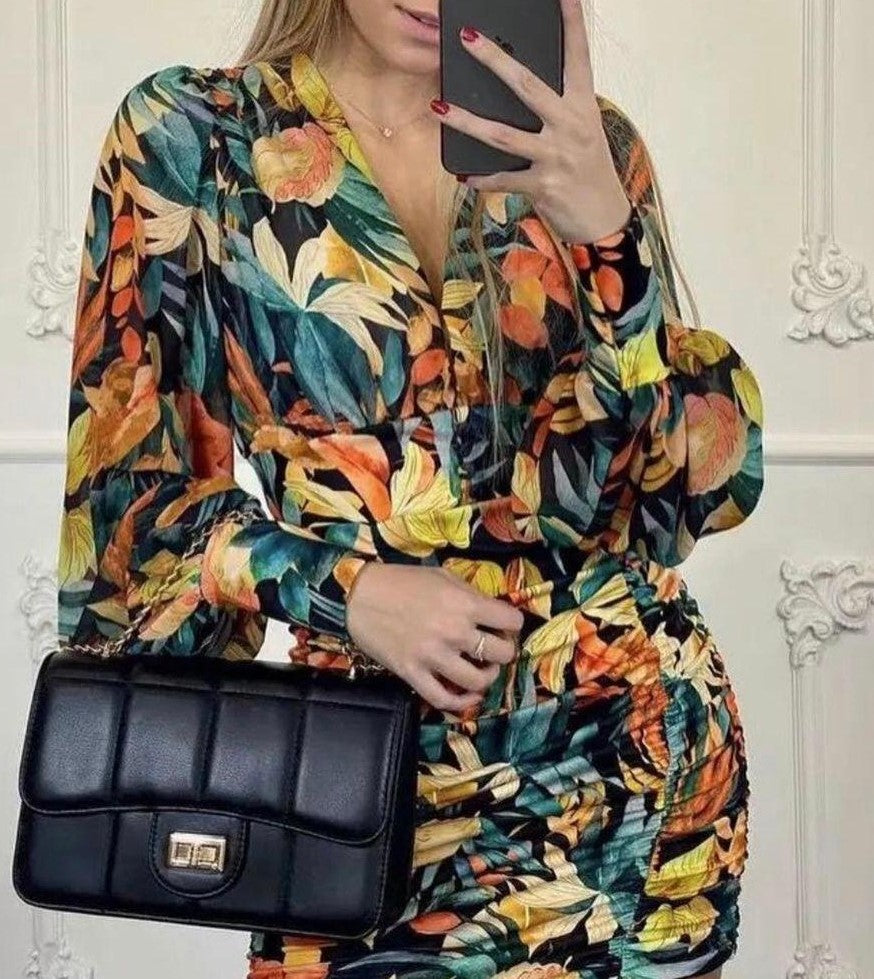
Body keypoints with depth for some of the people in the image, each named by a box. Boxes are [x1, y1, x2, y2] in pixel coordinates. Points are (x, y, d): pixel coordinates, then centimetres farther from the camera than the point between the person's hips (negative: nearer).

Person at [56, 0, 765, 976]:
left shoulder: (585, 147, 1)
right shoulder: (189, 134, -3)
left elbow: (710, 478, -6)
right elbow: (116, 485, -3)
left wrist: (606, 233, -20)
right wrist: (344, 589, -17)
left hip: (634, 742, 2)